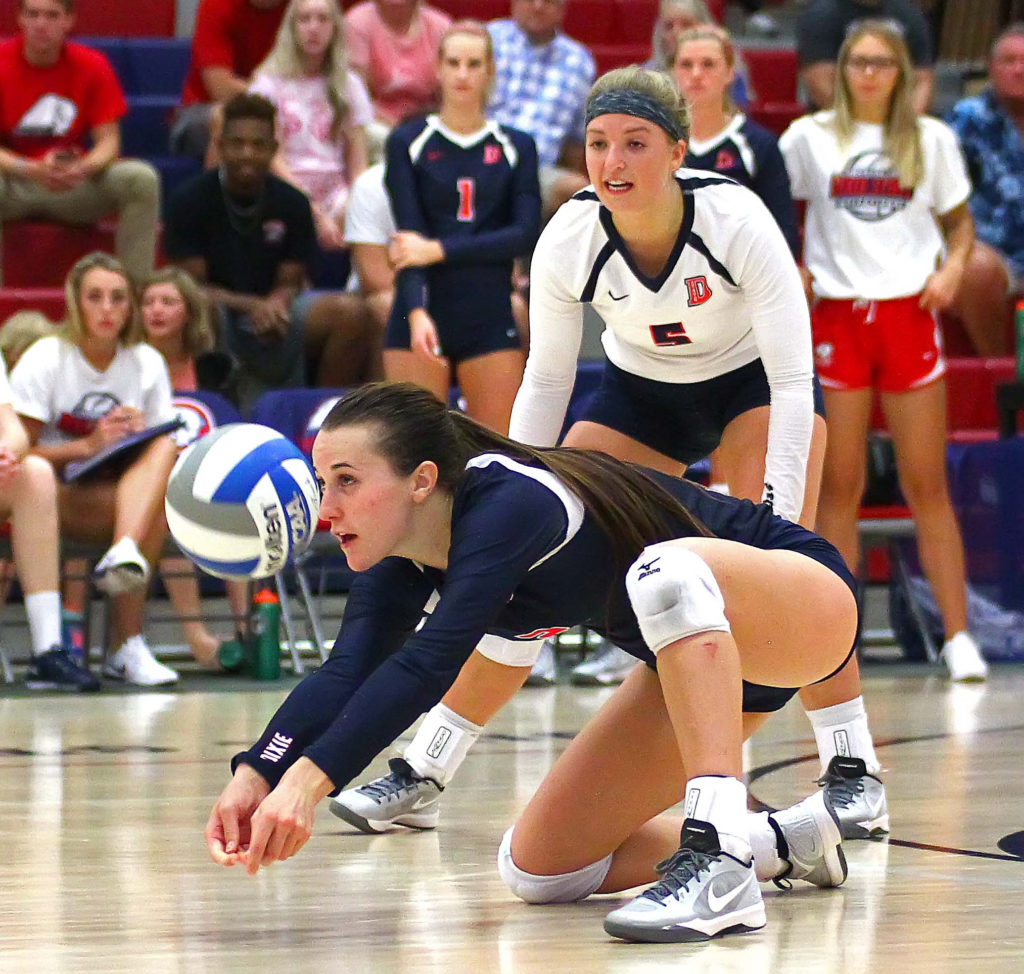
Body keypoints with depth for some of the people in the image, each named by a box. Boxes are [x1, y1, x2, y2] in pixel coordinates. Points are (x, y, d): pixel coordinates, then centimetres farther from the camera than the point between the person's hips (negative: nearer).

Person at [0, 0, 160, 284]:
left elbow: (108, 141, -5)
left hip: (75, 184, 2)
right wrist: (33, 170, -32)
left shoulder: (92, 66, -3)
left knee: (142, 179, -24)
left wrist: (84, 168, -29)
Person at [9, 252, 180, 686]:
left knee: (164, 448, -29)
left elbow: (166, 449, 11)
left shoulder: (147, 363, 9)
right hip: (53, 501, -4)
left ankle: (124, 555, -50)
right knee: (159, 499, -32)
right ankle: (127, 647, -37)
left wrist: (142, 434, -13)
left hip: (126, 491, 4)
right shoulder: (46, 360, -3)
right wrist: (86, 446, -22)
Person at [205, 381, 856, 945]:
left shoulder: (508, 500, -32)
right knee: (538, 872, 4)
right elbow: (345, 672, -23)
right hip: (699, 653, 9)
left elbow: (431, 659, -44)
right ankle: (791, 841, 18)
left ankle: (722, 862, -41)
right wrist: (256, 774, -40)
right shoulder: (404, 558, -9)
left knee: (668, 570, -42)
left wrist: (309, 779, -53)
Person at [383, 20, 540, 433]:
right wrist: (417, 312, -24)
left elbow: (526, 233, -6)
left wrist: (441, 249, -14)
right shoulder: (408, 143, 3)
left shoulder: (516, 147, 7)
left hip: (491, 321, 1)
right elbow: (411, 236, -9)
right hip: (421, 317, -1)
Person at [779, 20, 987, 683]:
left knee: (927, 483, -1)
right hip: (837, 315, 0)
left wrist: (954, 266, -5)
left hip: (909, 312, 0)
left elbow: (959, 218, 14)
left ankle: (959, 636, 0)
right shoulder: (811, 138, 5)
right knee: (840, 485, 1)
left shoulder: (931, 138, 7)